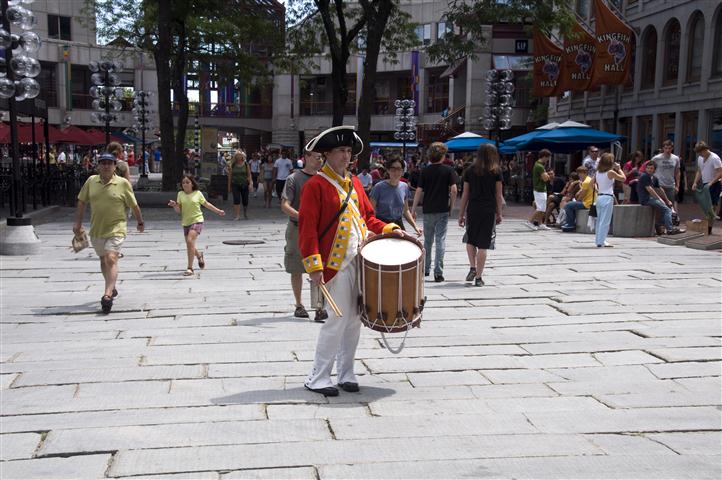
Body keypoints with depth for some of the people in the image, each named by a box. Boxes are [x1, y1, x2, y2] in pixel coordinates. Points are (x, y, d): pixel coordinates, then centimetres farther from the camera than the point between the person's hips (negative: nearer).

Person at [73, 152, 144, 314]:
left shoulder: (123, 183, -9)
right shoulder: (91, 181, 1)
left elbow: (134, 205, 1)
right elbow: (82, 202, 12)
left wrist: (140, 222, 10)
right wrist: (78, 222, 8)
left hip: (116, 229, -5)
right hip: (96, 229, 5)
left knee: (111, 259, -19)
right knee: (103, 260, 20)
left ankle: (107, 295, -25)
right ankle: (111, 288, 41)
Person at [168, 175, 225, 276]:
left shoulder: (197, 193, -2)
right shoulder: (180, 194, 3)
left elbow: (206, 204, 14)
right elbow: (178, 210, 2)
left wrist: (218, 211, 18)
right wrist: (174, 205, -19)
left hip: (197, 221, -4)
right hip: (186, 223, 4)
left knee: (190, 241, -23)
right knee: (190, 246, 11)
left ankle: (190, 268, -19)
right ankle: (199, 256, 46)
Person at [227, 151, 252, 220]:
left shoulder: (246, 164, 2)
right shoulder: (232, 165, 3)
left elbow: (249, 174, 1)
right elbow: (230, 176, 7)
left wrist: (250, 184, -10)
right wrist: (229, 186, 6)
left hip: (244, 184, 0)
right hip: (235, 185, 0)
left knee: (245, 200, 6)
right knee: (236, 200, -11)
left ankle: (245, 214, 31)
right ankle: (237, 216, -9)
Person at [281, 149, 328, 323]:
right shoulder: (294, 179, -5)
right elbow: (284, 205, -12)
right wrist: (301, 216, -28)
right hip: (297, 229, -2)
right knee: (297, 270, 10)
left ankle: (319, 308, -12)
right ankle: (299, 305, 25)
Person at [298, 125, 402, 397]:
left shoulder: (355, 183, 14)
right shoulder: (316, 186, -8)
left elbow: (368, 217, 22)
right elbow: (307, 228, -13)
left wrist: (388, 230, 4)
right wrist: (314, 266, -19)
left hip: (360, 260, 7)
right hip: (336, 263, -7)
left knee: (355, 319, 10)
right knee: (339, 319, -8)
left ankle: (346, 374, 22)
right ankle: (318, 379, 4)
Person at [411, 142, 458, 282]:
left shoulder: (425, 171, 1)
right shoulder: (448, 170, -4)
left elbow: (419, 191, -1)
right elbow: (453, 189, -10)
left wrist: (413, 209, 3)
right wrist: (451, 205, 3)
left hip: (428, 210, 2)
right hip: (443, 210, -2)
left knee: (428, 241, 16)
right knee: (440, 240, -1)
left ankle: (425, 269, 25)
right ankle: (438, 273, -6)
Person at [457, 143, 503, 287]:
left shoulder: (469, 171, 4)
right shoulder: (496, 172, 1)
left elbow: (465, 195, 5)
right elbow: (499, 195, 2)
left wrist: (461, 214, 10)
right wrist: (499, 213, 12)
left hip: (473, 209, 1)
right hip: (489, 211, -1)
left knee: (470, 240, 21)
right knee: (483, 245, 3)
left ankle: (472, 268, 6)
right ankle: (478, 277, 5)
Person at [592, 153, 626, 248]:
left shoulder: (597, 172, 6)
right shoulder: (610, 172, -11)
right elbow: (623, 178, -4)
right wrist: (619, 169, 6)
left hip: (599, 197, 7)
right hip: (607, 198, -7)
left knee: (599, 220, 13)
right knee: (605, 221, -3)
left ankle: (598, 240, 18)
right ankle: (601, 241, -4)